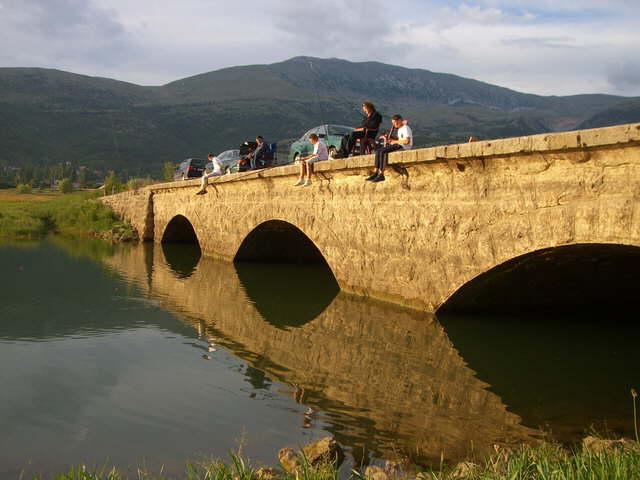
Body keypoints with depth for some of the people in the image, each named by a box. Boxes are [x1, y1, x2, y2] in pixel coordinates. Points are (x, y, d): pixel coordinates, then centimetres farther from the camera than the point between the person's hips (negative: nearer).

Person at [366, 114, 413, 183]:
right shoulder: (398, 128, 21)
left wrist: (395, 141, -14)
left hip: (404, 147, -10)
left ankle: (381, 175, -26)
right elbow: (394, 138, 28)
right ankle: (375, 173, -10)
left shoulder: (405, 128, -11)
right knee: (378, 151, -2)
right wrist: (387, 138, 8)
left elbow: (407, 141, -23)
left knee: (383, 152, -24)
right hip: (398, 146, 10)